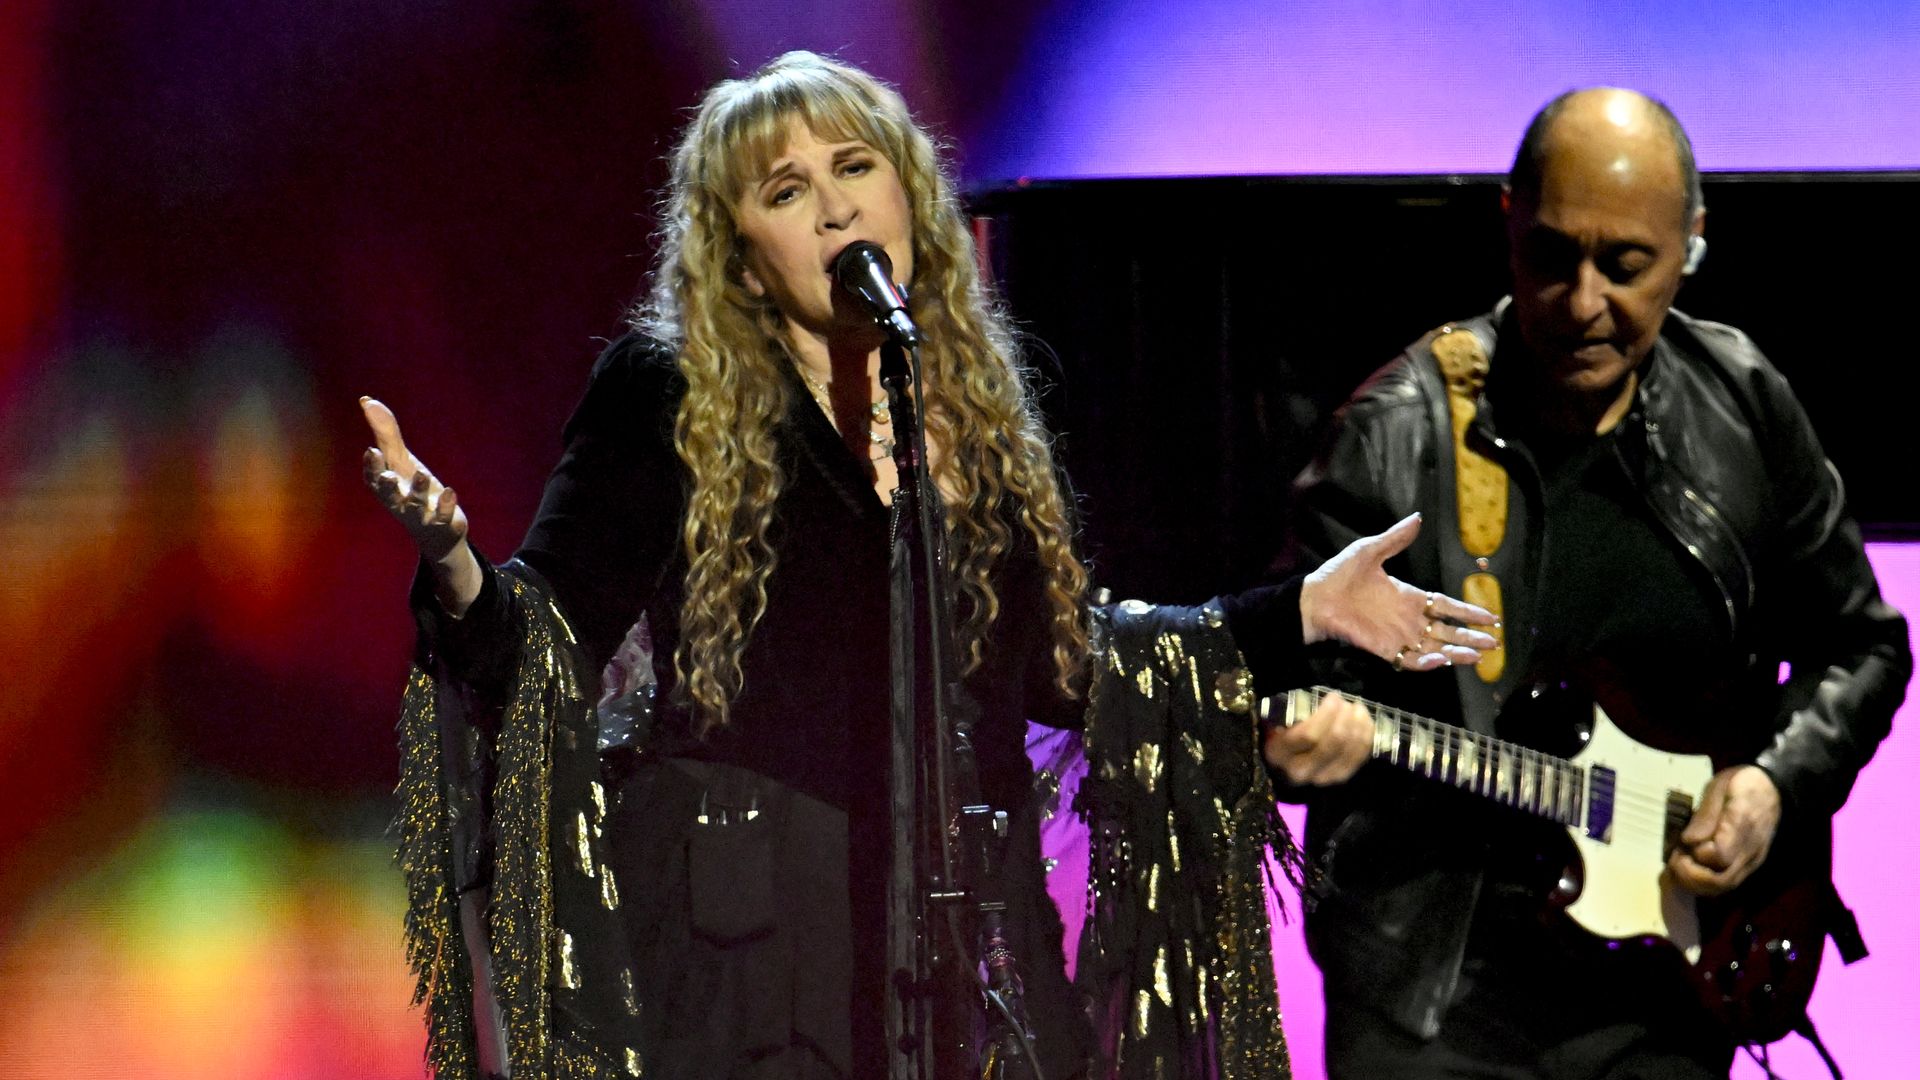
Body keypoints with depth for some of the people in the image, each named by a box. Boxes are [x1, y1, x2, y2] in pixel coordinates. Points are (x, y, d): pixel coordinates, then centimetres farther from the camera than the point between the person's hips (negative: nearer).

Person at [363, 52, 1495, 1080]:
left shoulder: (980, 404, 14)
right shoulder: (668, 398, -1)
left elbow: (1058, 664, 20)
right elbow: (550, 644, -7)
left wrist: (1303, 611, 20)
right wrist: (456, 568, -29)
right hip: (750, 940, -4)